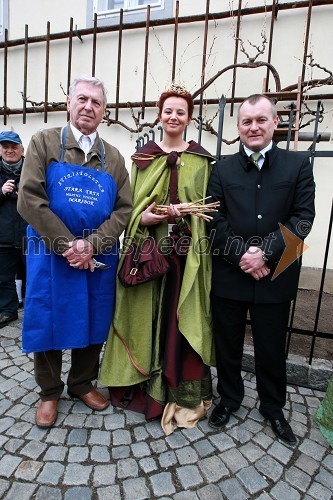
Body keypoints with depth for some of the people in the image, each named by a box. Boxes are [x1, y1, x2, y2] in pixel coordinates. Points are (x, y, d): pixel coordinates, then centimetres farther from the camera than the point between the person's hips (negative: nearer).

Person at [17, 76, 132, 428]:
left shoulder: (113, 157, 7)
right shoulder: (44, 142, 0)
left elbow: (123, 209, 0)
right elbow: (30, 200, -10)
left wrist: (91, 245, -14)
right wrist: (68, 245, -15)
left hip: (99, 259, 3)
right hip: (51, 255, -2)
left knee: (93, 324, 12)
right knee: (47, 323, 9)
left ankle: (82, 383, 37)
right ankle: (49, 392, 33)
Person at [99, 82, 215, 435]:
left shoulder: (201, 159, 8)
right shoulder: (143, 156, 10)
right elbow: (133, 203, 7)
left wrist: (187, 209, -13)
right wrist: (144, 218, -13)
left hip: (186, 249, 0)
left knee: (181, 316, 3)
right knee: (148, 313, 7)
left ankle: (182, 390, 22)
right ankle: (145, 383, 27)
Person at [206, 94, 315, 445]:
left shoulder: (298, 165, 4)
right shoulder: (223, 169, 6)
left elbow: (302, 218, -5)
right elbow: (214, 220, -2)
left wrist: (264, 252, -17)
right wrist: (241, 254, -15)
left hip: (275, 275, 0)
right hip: (229, 274, 1)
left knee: (271, 347, 14)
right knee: (227, 343, 15)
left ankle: (273, 407, 39)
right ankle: (229, 398, 39)